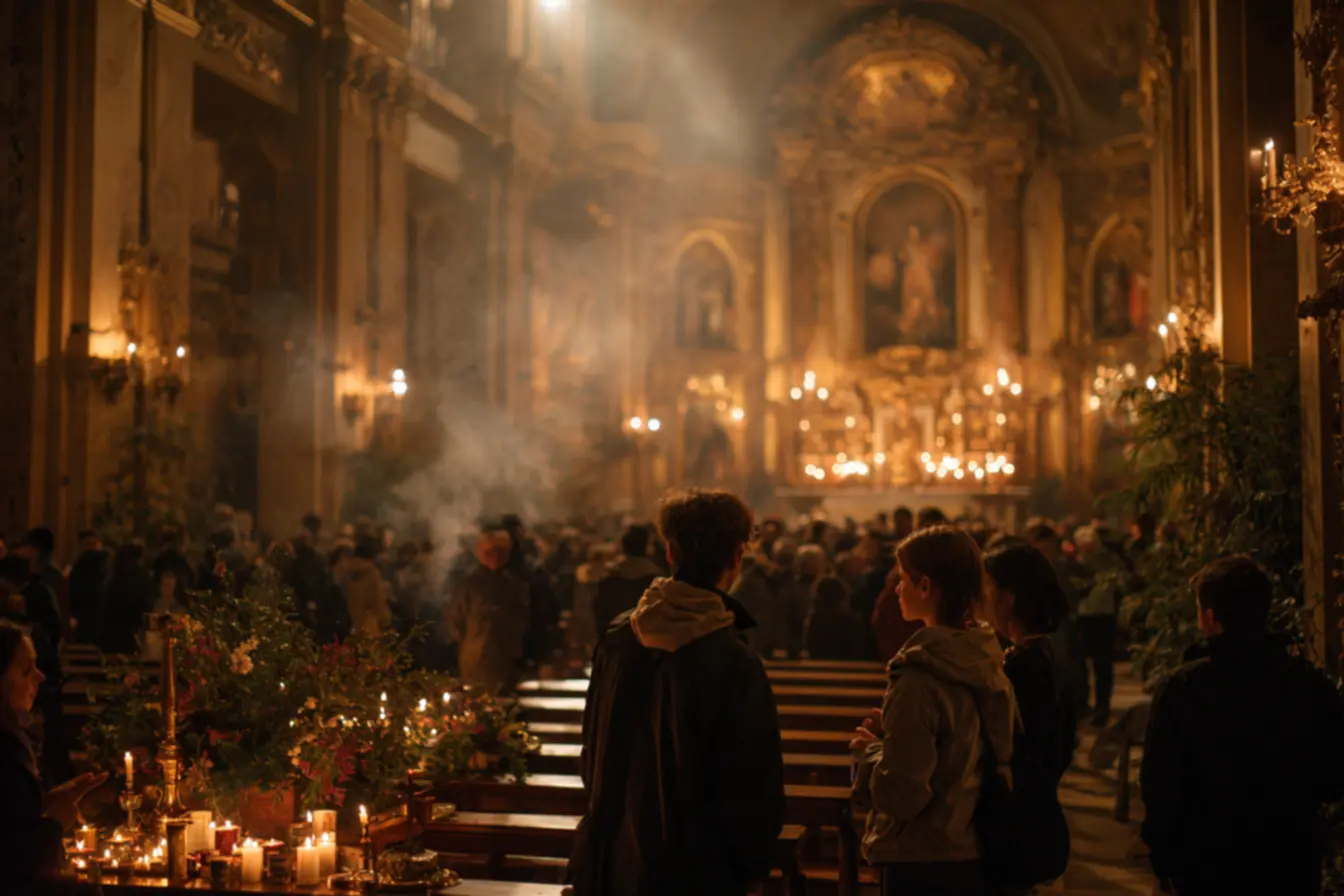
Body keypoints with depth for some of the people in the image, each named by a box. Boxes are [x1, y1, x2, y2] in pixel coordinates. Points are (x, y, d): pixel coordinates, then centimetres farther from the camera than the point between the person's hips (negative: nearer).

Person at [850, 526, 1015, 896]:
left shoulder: (919, 678, -21)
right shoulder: (990, 666, 2)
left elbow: (901, 794, -23)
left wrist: (869, 749, -5)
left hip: (921, 864, -7)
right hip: (974, 855, 7)